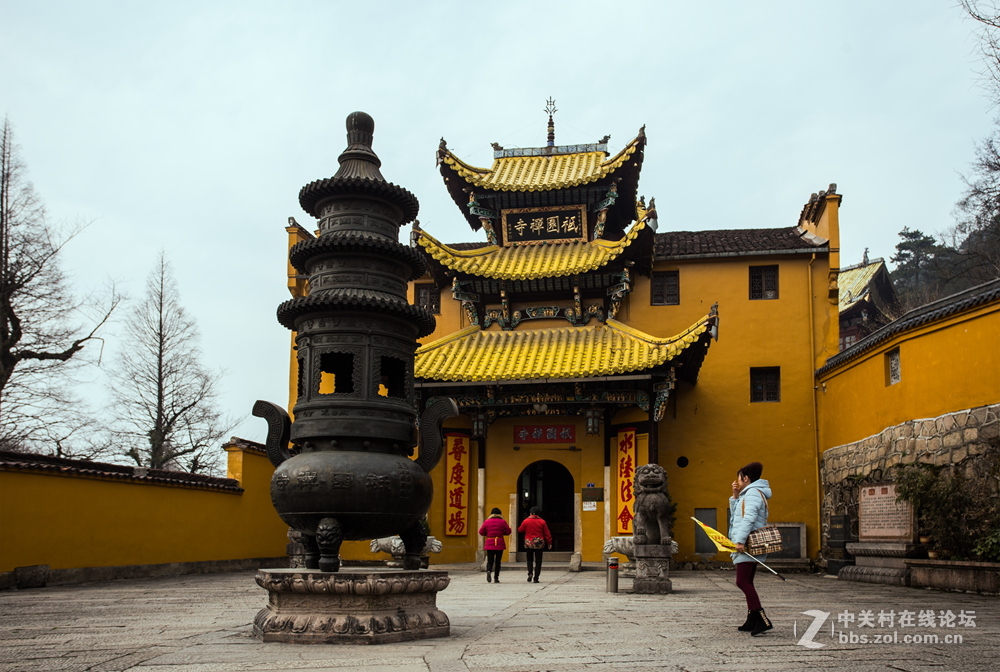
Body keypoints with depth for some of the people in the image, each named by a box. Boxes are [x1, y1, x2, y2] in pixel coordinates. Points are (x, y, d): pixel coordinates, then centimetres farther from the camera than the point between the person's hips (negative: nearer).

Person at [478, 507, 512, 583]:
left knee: (490, 561, 6)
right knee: (498, 561, 9)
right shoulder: (502, 522, -2)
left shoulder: (487, 522, 0)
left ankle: (488, 571, -24)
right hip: (500, 544, 0)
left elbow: (481, 532, 3)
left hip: (489, 544, 0)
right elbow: (508, 531, 2)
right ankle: (496, 578, 8)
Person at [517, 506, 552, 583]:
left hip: (528, 543, 0)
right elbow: (547, 533, 1)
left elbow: (520, 530, 10)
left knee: (529, 559, 15)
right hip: (539, 543, 0)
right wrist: (549, 543, 9)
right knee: (538, 561, 6)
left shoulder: (526, 521, -3)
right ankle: (536, 578, 2)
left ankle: (530, 573, -9)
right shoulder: (542, 522, -3)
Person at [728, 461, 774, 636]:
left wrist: (740, 540, -28)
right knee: (747, 583, 12)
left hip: (748, 545, -11)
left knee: (742, 582, -16)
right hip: (749, 547, 11)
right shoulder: (748, 494, 21)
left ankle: (763, 619, -21)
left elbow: (749, 518, -23)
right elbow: (735, 515, 25)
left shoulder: (753, 493, -11)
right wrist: (735, 496, 16)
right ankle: (752, 621, 15)